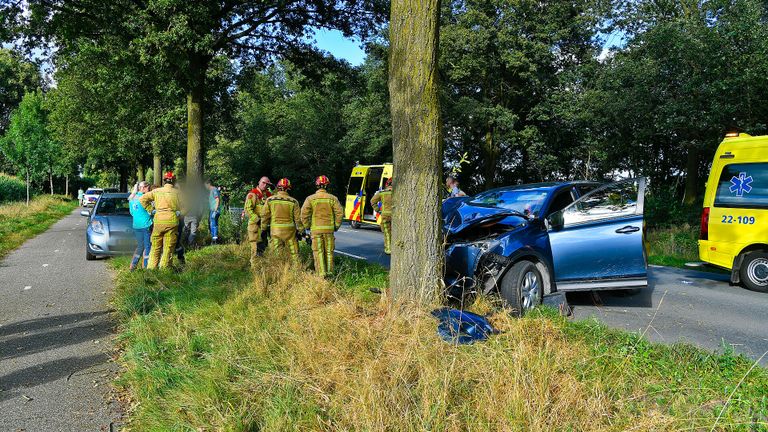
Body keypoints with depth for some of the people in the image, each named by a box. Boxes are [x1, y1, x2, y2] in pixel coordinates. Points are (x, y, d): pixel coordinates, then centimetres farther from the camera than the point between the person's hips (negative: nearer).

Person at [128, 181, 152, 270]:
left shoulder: (131, 198, 10)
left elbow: (131, 212, 17)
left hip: (136, 225, 7)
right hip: (146, 225, -7)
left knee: (140, 246, 15)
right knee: (147, 246, 1)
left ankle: (133, 265, 12)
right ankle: (145, 266, 3)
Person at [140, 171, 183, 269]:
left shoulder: (156, 191, 4)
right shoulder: (177, 192, 1)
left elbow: (143, 199, 0)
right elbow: (180, 207, 6)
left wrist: (150, 210, 5)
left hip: (159, 221, 2)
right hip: (172, 221, -1)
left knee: (155, 247, 12)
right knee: (168, 248, 4)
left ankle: (151, 267, 13)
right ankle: (164, 268, 4)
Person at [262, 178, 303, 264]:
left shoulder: (270, 200, 2)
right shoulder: (293, 201, -1)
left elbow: (264, 215, 4)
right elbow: (298, 218, 1)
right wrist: (300, 230, 10)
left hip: (275, 230, 1)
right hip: (289, 230, -1)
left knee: (277, 253, 7)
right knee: (294, 253, 8)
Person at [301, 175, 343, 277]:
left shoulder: (310, 199, -2)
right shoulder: (332, 198, 1)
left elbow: (304, 214, -6)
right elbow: (339, 213, -3)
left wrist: (307, 226, 7)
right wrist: (336, 226, 9)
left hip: (316, 229, -1)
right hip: (329, 229, 2)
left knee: (318, 252, 2)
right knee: (329, 252, 11)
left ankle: (321, 273, -4)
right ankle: (330, 272, 15)